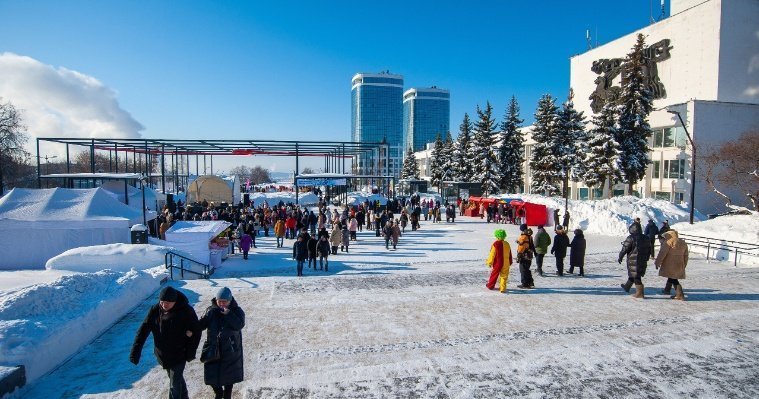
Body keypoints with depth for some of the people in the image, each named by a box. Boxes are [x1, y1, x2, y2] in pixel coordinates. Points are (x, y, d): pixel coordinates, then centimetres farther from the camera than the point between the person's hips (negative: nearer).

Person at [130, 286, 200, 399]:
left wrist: (191, 352, -15)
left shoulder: (186, 311, -22)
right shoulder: (155, 310, -13)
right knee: (177, 378, 23)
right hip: (162, 354, 4)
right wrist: (135, 351, -17)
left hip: (179, 354, -4)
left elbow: (196, 331, -14)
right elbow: (143, 329, -10)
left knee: (175, 384, -4)